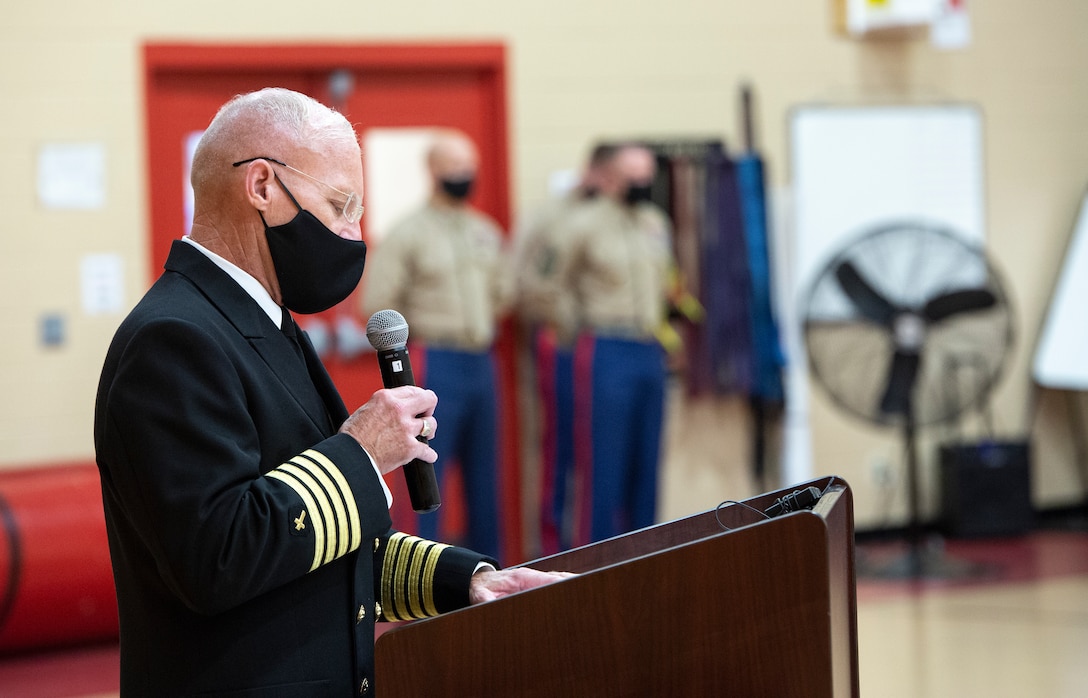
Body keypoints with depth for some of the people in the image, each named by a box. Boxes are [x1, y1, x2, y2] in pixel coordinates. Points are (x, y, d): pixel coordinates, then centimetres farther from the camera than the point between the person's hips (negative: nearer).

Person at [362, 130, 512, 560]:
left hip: (482, 363, 6)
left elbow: (502, 291, 23)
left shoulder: (487, 232, 12)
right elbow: (377, 302, -11)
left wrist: (482, 327, 9)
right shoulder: (409, 233, -7)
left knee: (483, 473, 11)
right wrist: (420, 337, -3)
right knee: (428, 473, -5)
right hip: (437, 365, -6)